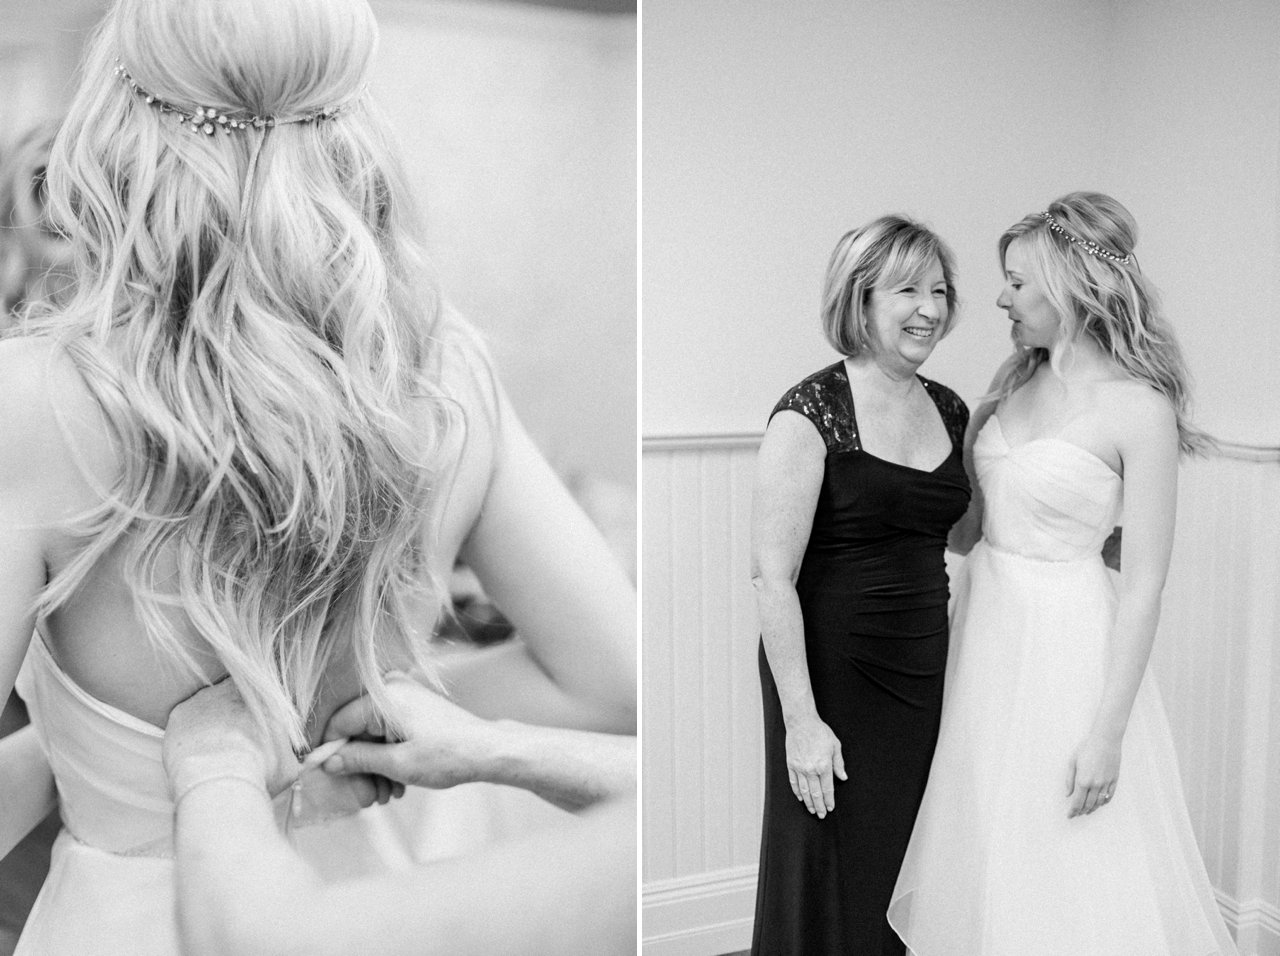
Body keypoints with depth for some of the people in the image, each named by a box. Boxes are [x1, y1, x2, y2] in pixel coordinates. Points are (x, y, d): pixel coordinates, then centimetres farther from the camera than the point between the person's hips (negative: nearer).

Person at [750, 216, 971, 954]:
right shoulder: (811, 414, -14)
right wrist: (801, 719, -19)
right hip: (835, 675, -6)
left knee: (905, 873, 17)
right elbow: (772, 575, -17)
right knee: (832, 887, 8)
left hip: (926, 672, 6)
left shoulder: (952, 411, 6)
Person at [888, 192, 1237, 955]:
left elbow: (1143, 587, -15)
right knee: (985, 853, 17)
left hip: (1065, 639, -6)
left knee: (1068, 873, 7)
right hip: (987, 629, 7)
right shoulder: (1019, 383, 5)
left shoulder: (1138, 408, -14)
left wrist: (1108, 732, -15)